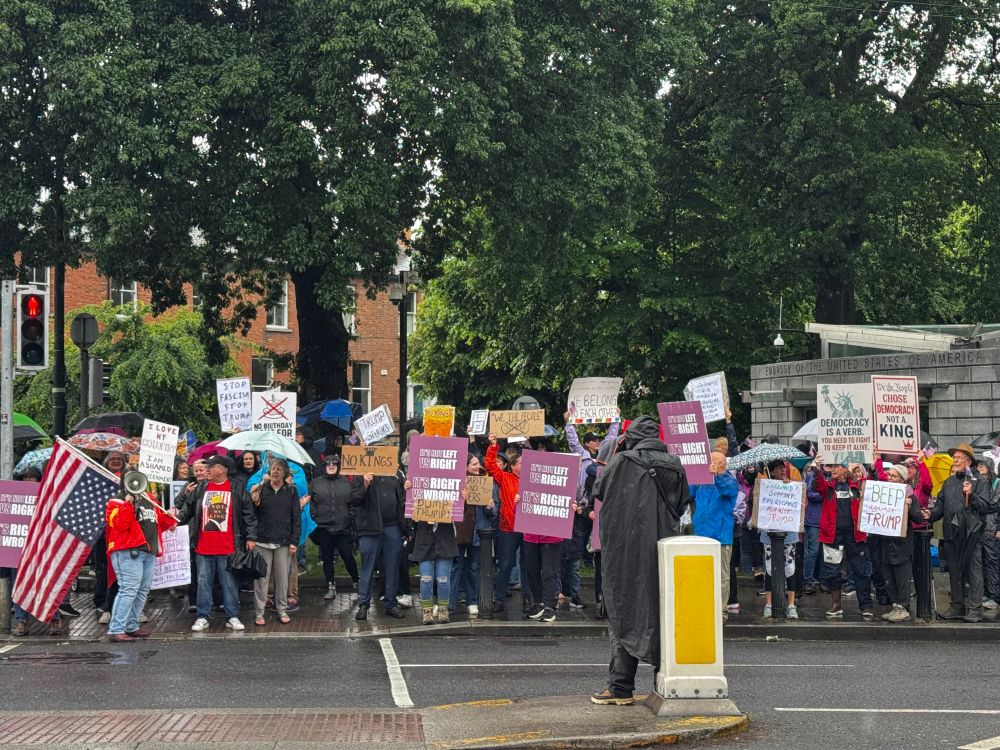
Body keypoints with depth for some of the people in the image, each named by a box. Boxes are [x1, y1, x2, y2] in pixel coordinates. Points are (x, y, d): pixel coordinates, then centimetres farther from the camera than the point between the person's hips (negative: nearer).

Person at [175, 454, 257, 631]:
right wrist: (178, 519, -1)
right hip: (203, 547, 3)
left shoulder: (238, 487, 0)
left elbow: (248, 513, 0)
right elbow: (189, 508, 16)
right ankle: (202, 617, 14)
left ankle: (232, 617, 12)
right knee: (203, 582, 7)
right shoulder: (201, 487, 9)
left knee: (229, 582, 4)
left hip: (228, 547, -3)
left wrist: (251, 537, -3)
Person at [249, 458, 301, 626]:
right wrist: (255, 503, -13)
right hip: (263, 541, 0)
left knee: (282, 578, 6)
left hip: (283, 542, 1)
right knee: (261, 577, 1)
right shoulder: (261, 489, 4)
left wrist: (294, 542, -2)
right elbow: (253, 515, 8)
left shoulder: (291, 491, 5)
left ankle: (282, 610, 18)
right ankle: (259, 612, 7)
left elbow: (296, 517, 4)